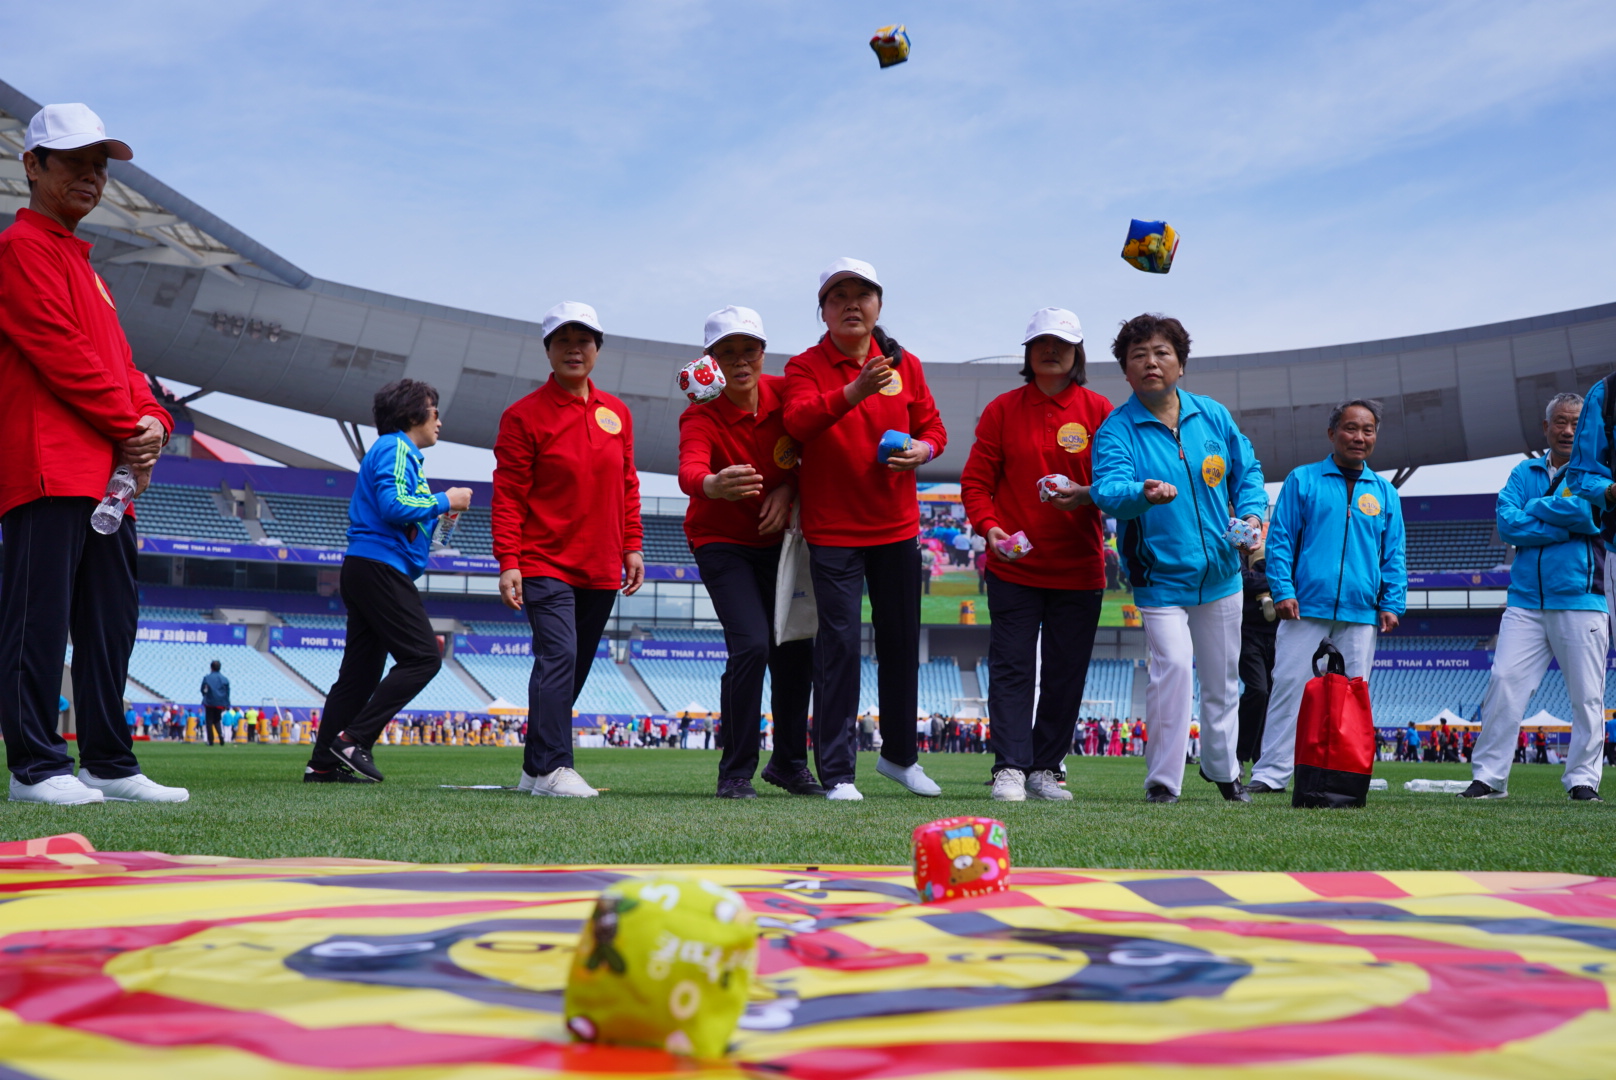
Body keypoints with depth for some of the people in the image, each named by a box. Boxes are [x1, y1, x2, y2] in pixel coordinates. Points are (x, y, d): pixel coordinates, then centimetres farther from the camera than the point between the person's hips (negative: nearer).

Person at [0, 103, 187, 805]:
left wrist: (153, 421, 3)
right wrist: (127, 428, -9)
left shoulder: (80, 260, 26)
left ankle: (110, 765, 15)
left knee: (110, 625, 10)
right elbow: (61, 353, -12)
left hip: (108, 475, 9)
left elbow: (115, 358, 21)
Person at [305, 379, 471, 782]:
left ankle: (323, 763, 7)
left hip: (364, 569, 11)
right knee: (423, 657, -13)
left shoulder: (399, 451, 25)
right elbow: (394, 505, -20)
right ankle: (354, 738, -15)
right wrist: (444, 501, -8)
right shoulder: (396, 448, -6)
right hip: (381, 567, -11)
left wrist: (438, 513, 17)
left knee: (360, 671, 8)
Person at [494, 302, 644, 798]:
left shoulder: (617, 413, 12)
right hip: (546, 565, -5)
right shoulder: (524, 416, -3)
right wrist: (507, 562, -13)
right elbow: (508, 495, -6)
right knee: (558, 656, -18)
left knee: (573, 668, 9)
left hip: (601, 570, 5)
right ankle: (551, 768, -16)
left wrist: (632, 546, 10)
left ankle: (536, 770, 18)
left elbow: (627, 486, 17)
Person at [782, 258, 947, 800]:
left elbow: (932, 427, 12)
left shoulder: (905, 364, 7)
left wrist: (923, 448, -12)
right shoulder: (805, 366, -4)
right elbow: (798, 421, -23)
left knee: (901, 642, 12)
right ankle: (837, 772, -1)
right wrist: (852, 393, -38)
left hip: (897, 529, 4)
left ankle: (900, 754, 30)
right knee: (839, 644, -7)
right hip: (832, 530, -4)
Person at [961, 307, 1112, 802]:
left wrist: (1086, 495, -18)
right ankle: (1010, 768, -1)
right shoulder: (1002, 409, 4)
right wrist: (990, 528, -14)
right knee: (1011, 667, -4)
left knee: (1066, 673, 6)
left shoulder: (1098, 410, 5)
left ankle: (1046, 768, 16)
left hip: (1079, 569, 1)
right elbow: (976, 480, 3)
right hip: (1014, 566, -1)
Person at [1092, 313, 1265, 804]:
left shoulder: (1213, 415, 1)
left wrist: (1252, 513, -6)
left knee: (1222, 677, 17)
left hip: (1220, 574, 4)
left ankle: (1222, 767, 39)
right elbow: (1108, 489, -29)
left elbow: (1247, 470, 12)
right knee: (1172, 666, -20)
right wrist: (1142, 493, -51)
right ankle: (1163, 780, -8)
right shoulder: (1117, 430, -12)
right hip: (1160, 576, -4)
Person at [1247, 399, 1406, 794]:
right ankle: (1270, 774, -4)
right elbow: (1280, 539, 4)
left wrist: (1392, 604, 4)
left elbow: (1393, 555, 16)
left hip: (1361, 615, 3)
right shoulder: (1302, 480, 7)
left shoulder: (1385, 493, 15)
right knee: (1290, 689, -6)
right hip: (1305, 609, -3)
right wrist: (1282, 591, -7)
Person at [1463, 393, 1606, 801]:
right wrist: (1566, 526, -9)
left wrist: (1536, 508, -3)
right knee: (1504, 681, -7)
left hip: (1581, 601, -2)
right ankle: (1488, 776, -3)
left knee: (1587, 697, 0)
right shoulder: (1524, 473, 16)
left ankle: (1583, 779, 9)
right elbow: (1507, 523, -1)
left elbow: (1590, 510, -15)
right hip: (1526, 601, 2)